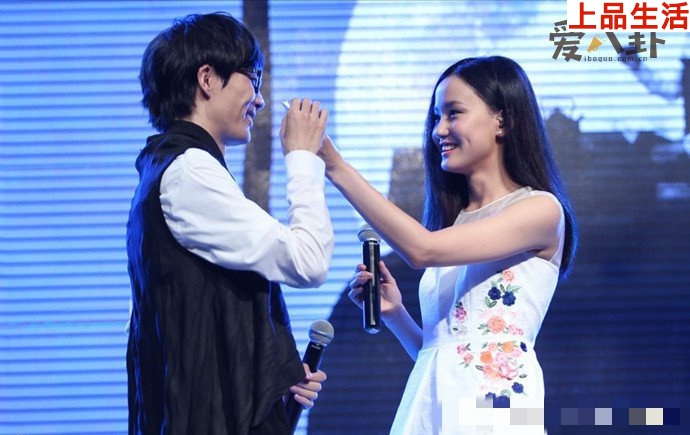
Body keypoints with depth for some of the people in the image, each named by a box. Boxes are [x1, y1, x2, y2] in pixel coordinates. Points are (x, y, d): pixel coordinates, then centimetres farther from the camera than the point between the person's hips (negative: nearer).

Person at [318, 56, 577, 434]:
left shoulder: (541, 209, -4)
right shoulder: (453, 220, 16)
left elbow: (423, 249, -17)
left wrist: (336, 168, -14)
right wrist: (393, 313, 0)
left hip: (490, 402, -6)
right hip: (426, 403, 6)